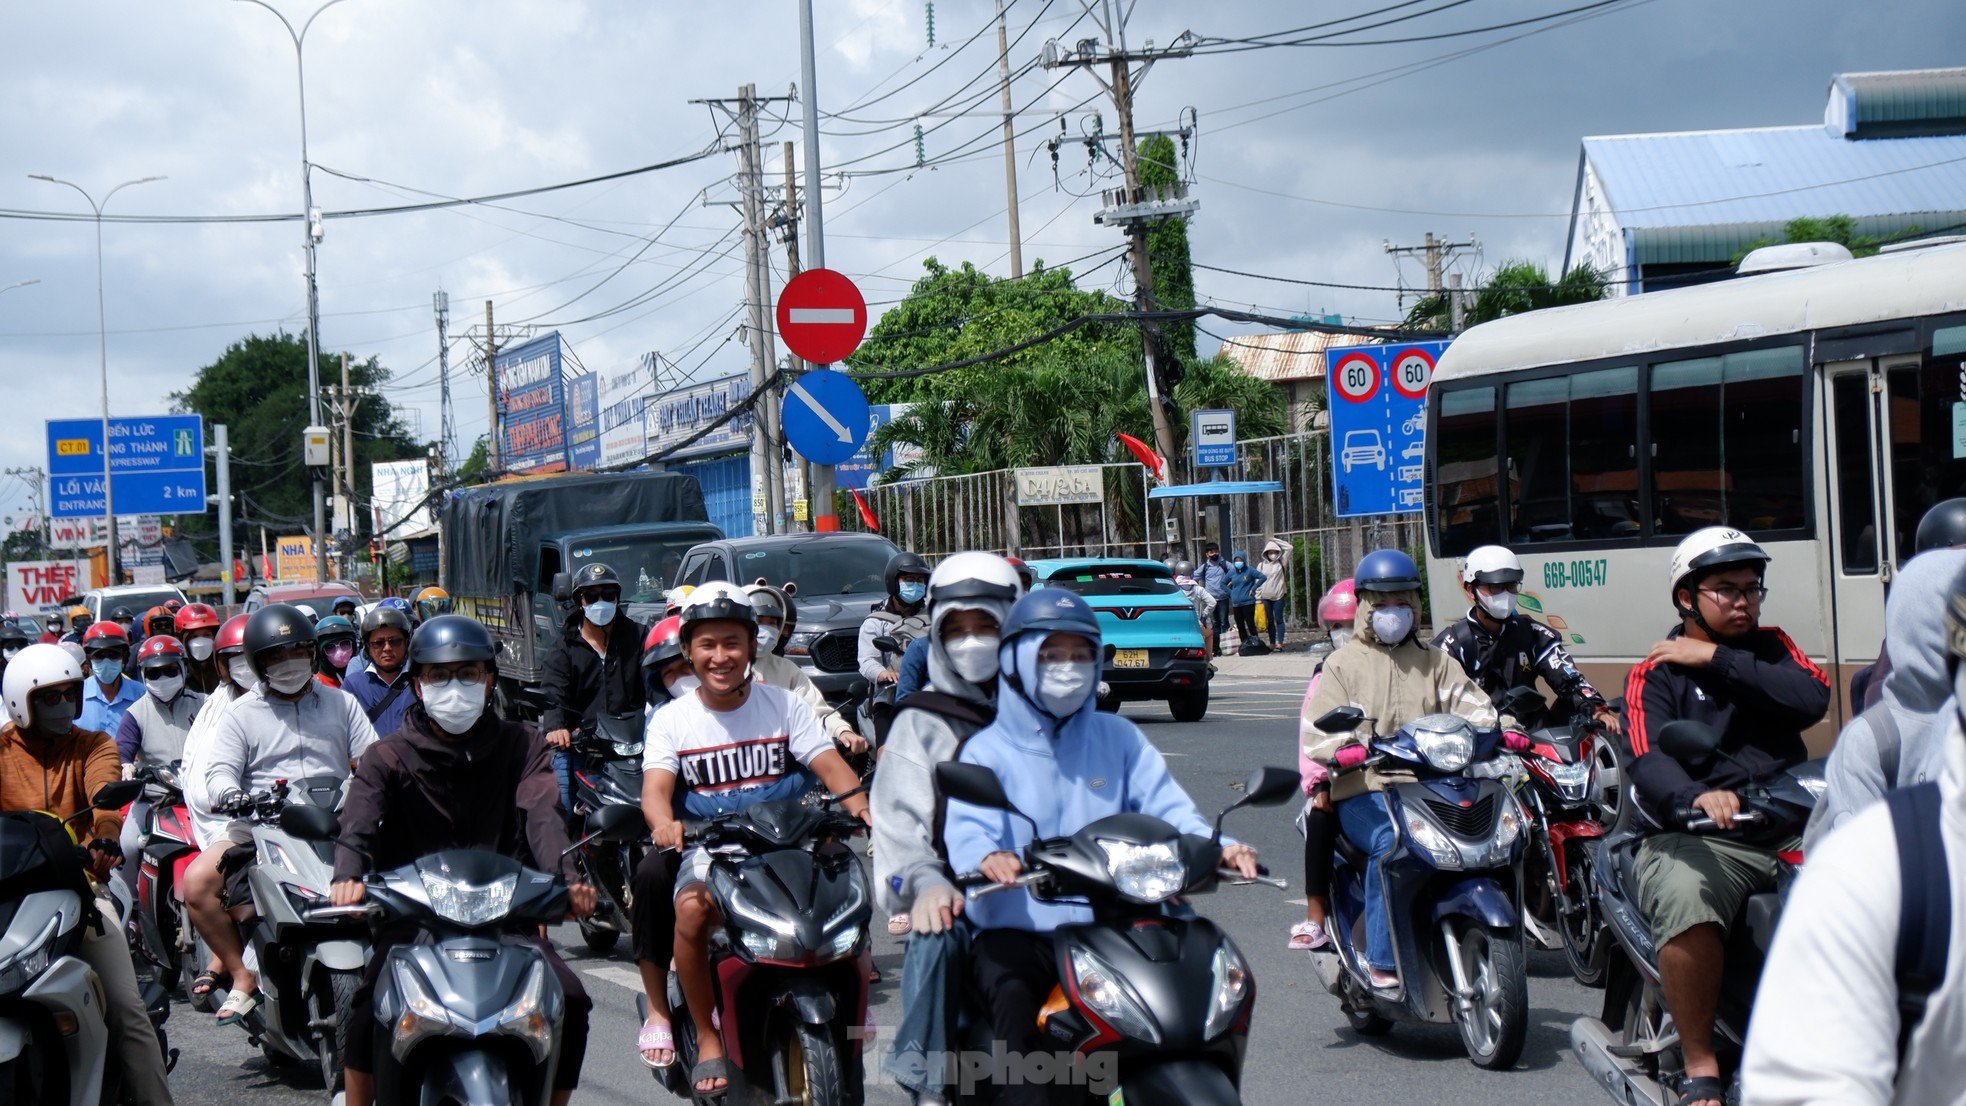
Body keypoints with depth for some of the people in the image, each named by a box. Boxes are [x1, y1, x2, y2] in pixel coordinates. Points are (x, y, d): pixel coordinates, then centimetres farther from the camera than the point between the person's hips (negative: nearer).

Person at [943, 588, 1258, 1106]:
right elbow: (966, 828, -13)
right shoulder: (987, 750, 5)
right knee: (1014, 996, -34)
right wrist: (987, 857, -38)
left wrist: (1218, 846, -18)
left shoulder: (1119, 739, 16)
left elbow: (1166, 806, 4)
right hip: (1016, 933, -3)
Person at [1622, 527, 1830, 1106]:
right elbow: (1649, 763, -13)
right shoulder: (1654, 675, 6)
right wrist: (1696, 796, -34)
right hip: (1699, 836, -4)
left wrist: (1718, 659, -6)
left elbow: (1812, 699, -3)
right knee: (1686, 899, -37)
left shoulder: (1771, 647, 19)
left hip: (1792, 831, 4)